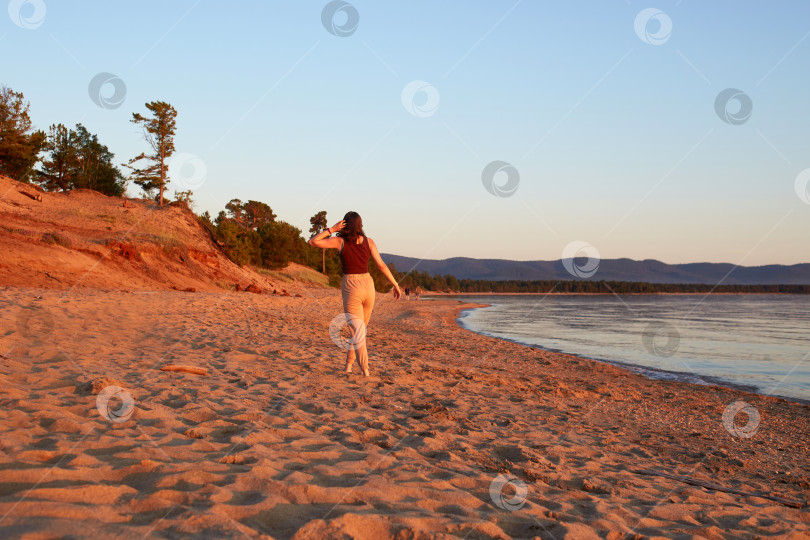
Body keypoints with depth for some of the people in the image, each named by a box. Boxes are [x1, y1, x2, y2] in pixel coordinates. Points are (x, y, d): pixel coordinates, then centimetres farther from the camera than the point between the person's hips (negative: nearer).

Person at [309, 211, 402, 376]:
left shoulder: (340, 241, -6)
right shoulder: (369, 242, 1)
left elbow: (313, 241, -11)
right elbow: (381, 265, -2)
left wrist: (331, 229, -6)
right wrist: (395, 285, 5)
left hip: (350, 289, -3)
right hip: (368, 286, 3)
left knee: (357, 332, 1)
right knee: (361, 327, 20)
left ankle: (365, 371, -4)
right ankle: (349, 364, 24)